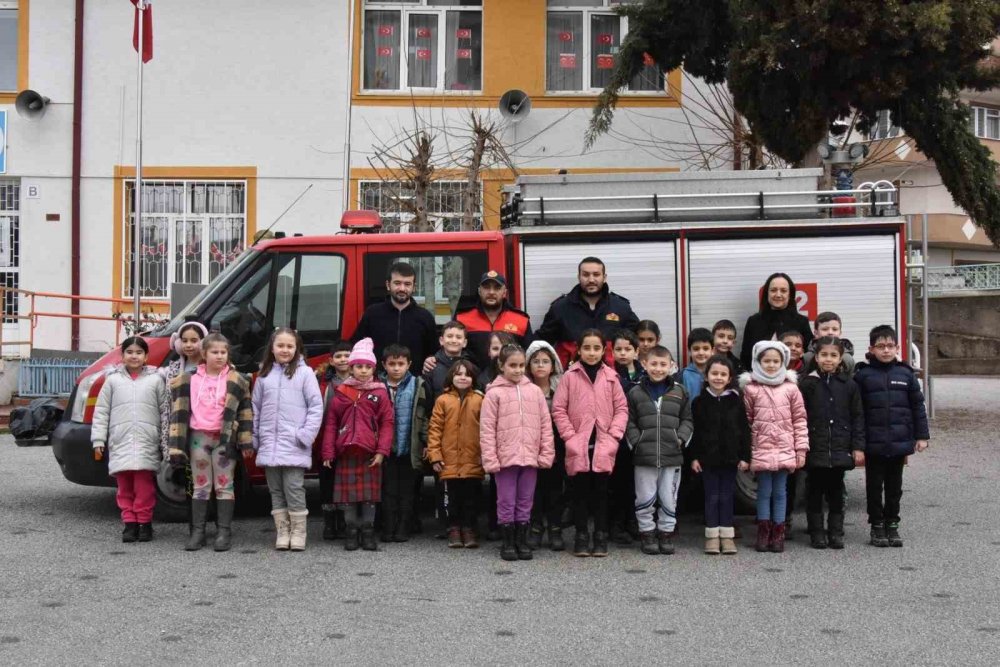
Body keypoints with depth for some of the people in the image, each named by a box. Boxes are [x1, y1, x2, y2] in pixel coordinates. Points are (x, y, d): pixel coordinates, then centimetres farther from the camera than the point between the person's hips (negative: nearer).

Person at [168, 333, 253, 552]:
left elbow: (245, 411, 1)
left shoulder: (236, 381, 1)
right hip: (199, 437, 2)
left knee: (224, 486, 3)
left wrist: (246, 443, -4)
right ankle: (197, 531, 12)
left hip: (225, 439, -2)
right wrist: (177, 445, -3)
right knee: (201, 486, 8)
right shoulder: (190, 380, 4)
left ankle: (224, 531, 7)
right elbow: (180, 411, 2)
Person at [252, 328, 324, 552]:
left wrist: (305, 435, -10)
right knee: (276, 491, 7)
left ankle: (298, 533, 2)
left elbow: (316, 406, -3)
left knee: (294, 489, -7)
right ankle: (282, 533, 13)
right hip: (269, 445, 4)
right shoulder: (264, 375, 11)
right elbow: (256, 409, 14)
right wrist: (253, 439, 9)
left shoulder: (305, 373, 0)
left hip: (294, 446, -4)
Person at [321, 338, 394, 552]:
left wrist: (382, 451, -9)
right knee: (348, 494, 5)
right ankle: (352, 531, 15)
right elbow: (331, 423, 5)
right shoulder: (341, 393, 5)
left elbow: (387, 423, -1)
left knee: (370, 494, 4)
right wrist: (328, 452, 0)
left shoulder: (379, 393, 2)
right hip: (346, 453, 1)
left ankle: (368, 532, 13)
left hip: (370, 453, -1)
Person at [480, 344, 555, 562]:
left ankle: (522, 541, 19)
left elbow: (545, 424, 8)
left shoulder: (535, 391, 8)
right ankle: (508, 543, 14)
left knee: (525, 502, 10)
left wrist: (546, 454, 1)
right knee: (506, 502, 5)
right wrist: (490, 459, -10)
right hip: (505, 457, -3)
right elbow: (487, 429, -4)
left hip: (530, 457, 3)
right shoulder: (494, 393, -1)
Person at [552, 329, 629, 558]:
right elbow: (558, 409, 0)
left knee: (601, 492, 6)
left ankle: (601, 537, 14)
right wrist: (569, 436, -7)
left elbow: (621, 408, 6)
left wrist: (614, 435, -5)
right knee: (580, 492, 5)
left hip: (604, 446, 1)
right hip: (578, 446, -1)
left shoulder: (611, 377, 5)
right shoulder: (570, 376, 0)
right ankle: (581, 537, 14)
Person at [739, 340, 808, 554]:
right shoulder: (751, 388, 0)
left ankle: (778, 533, 12)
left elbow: (800, 420, 4)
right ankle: (763, 532, 10)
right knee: (764, 491, 3)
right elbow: (746, 420, 2)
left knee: (779, 492, 6)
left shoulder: (790, 388, 2)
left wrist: (801, 448, 1)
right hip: (761, 449, -1)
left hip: (785, 450, 1)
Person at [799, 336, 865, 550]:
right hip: (815, 450, -1)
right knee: (815, 492, 6)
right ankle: (817, 533, 14)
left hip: (840, 450, 1)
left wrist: (858, 447, 0)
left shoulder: (848, 385, 3)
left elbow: (857, 418, 5)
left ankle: (836, 533, 18)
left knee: (836, 491, 10)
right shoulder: (807, 384, -2)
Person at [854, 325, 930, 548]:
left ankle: (892, 524, 22)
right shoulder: (863, 375, -4)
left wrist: (921, 436, 4)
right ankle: (877, 526, 17)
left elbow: (918, 406, 7)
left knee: (894, 485, 12)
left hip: (899, 443, 2)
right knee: (874, 485, 7)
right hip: (873, 444, -2)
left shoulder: (905, 374, 3)